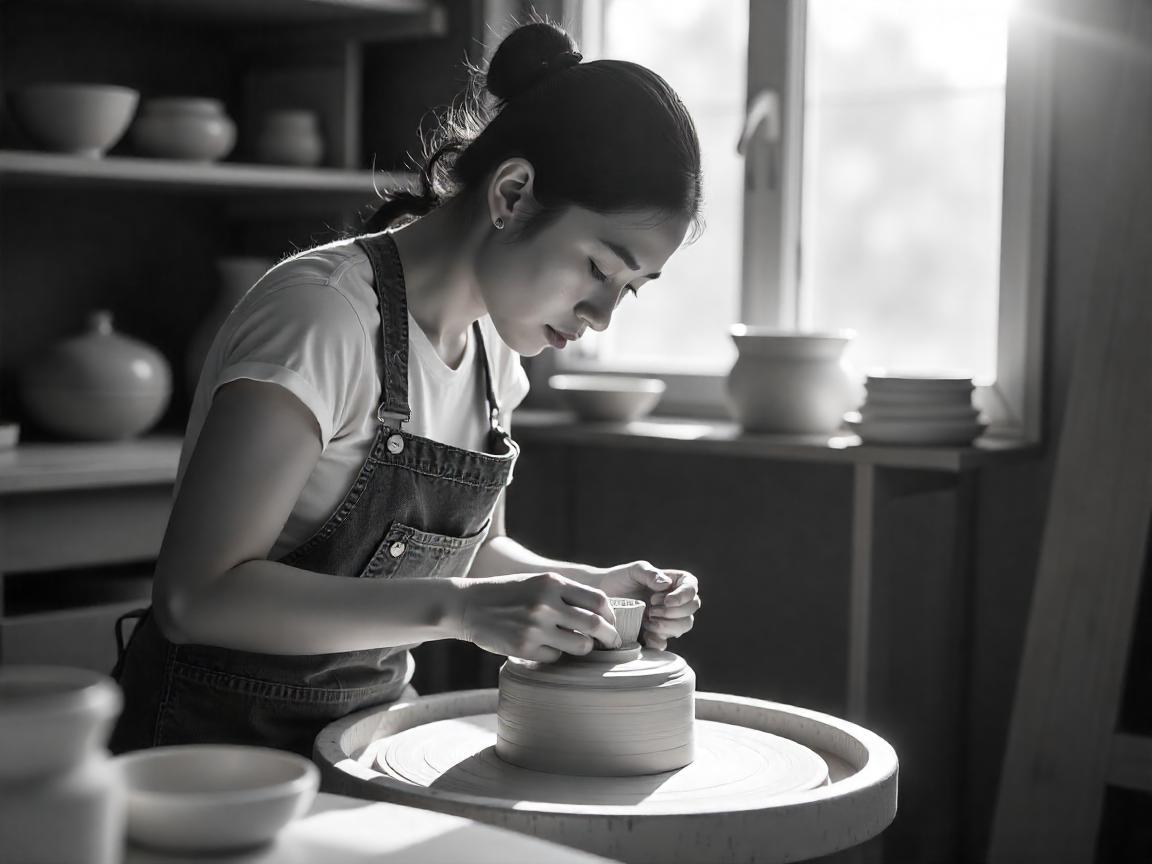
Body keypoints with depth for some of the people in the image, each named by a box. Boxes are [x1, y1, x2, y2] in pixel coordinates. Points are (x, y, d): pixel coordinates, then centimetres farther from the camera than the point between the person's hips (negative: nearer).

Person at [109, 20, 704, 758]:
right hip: (216, 741, -8)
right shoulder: (323, 315, -21)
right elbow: (198, 594, -25)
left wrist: (589, 588, -4)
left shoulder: (489, 338, 5)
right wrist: (456, 608, -31)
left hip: (368, 727, 8)